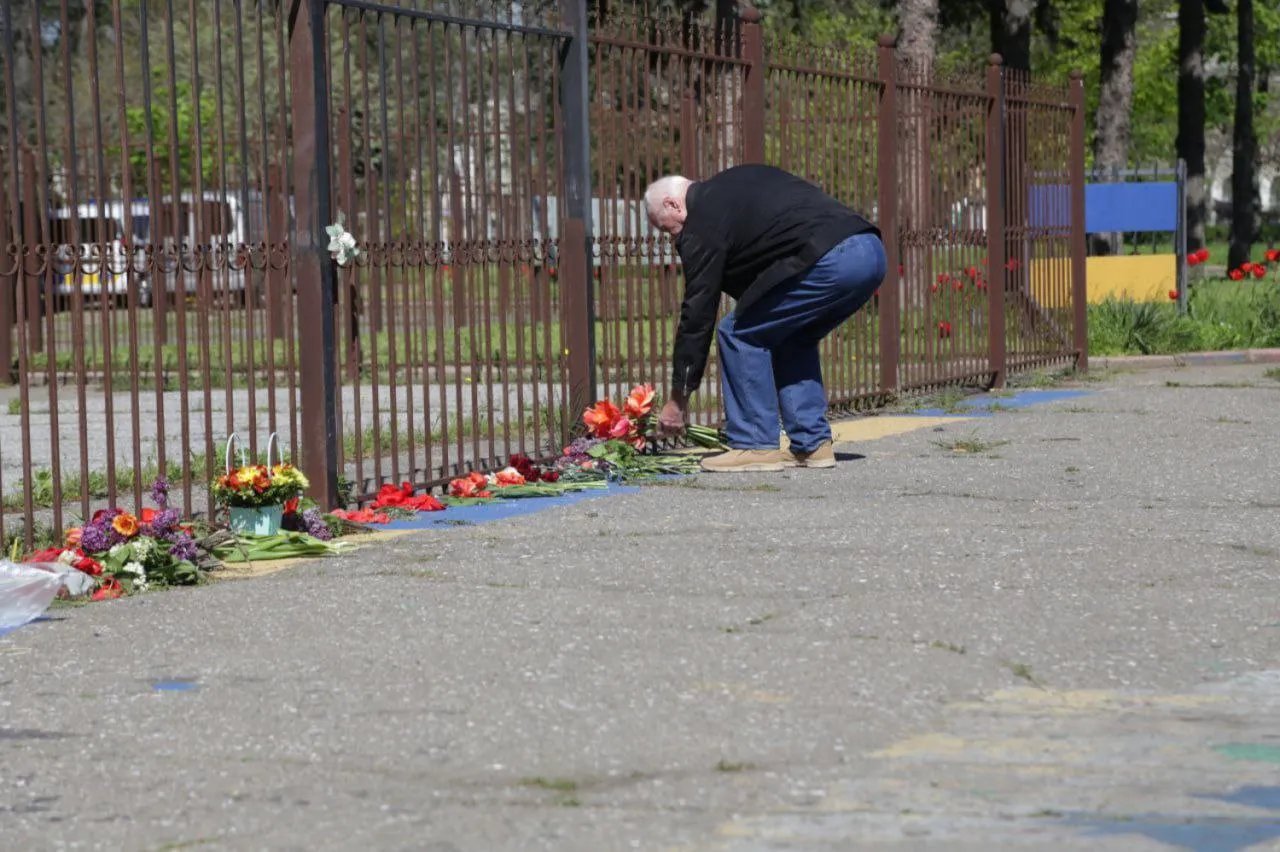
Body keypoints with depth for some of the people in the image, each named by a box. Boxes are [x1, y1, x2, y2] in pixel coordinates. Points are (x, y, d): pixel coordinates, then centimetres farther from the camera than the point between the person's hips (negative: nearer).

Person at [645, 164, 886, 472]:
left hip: (832, 262, -9)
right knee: (792, 338, 25)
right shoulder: (736, 182, 28)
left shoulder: (703, 224, 3)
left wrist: (678, 399, 11)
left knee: (740, 332, 3)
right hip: (871, 250, 9)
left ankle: (755, 445, 4)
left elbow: (697, 313, 4)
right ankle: (813, 444, 20)